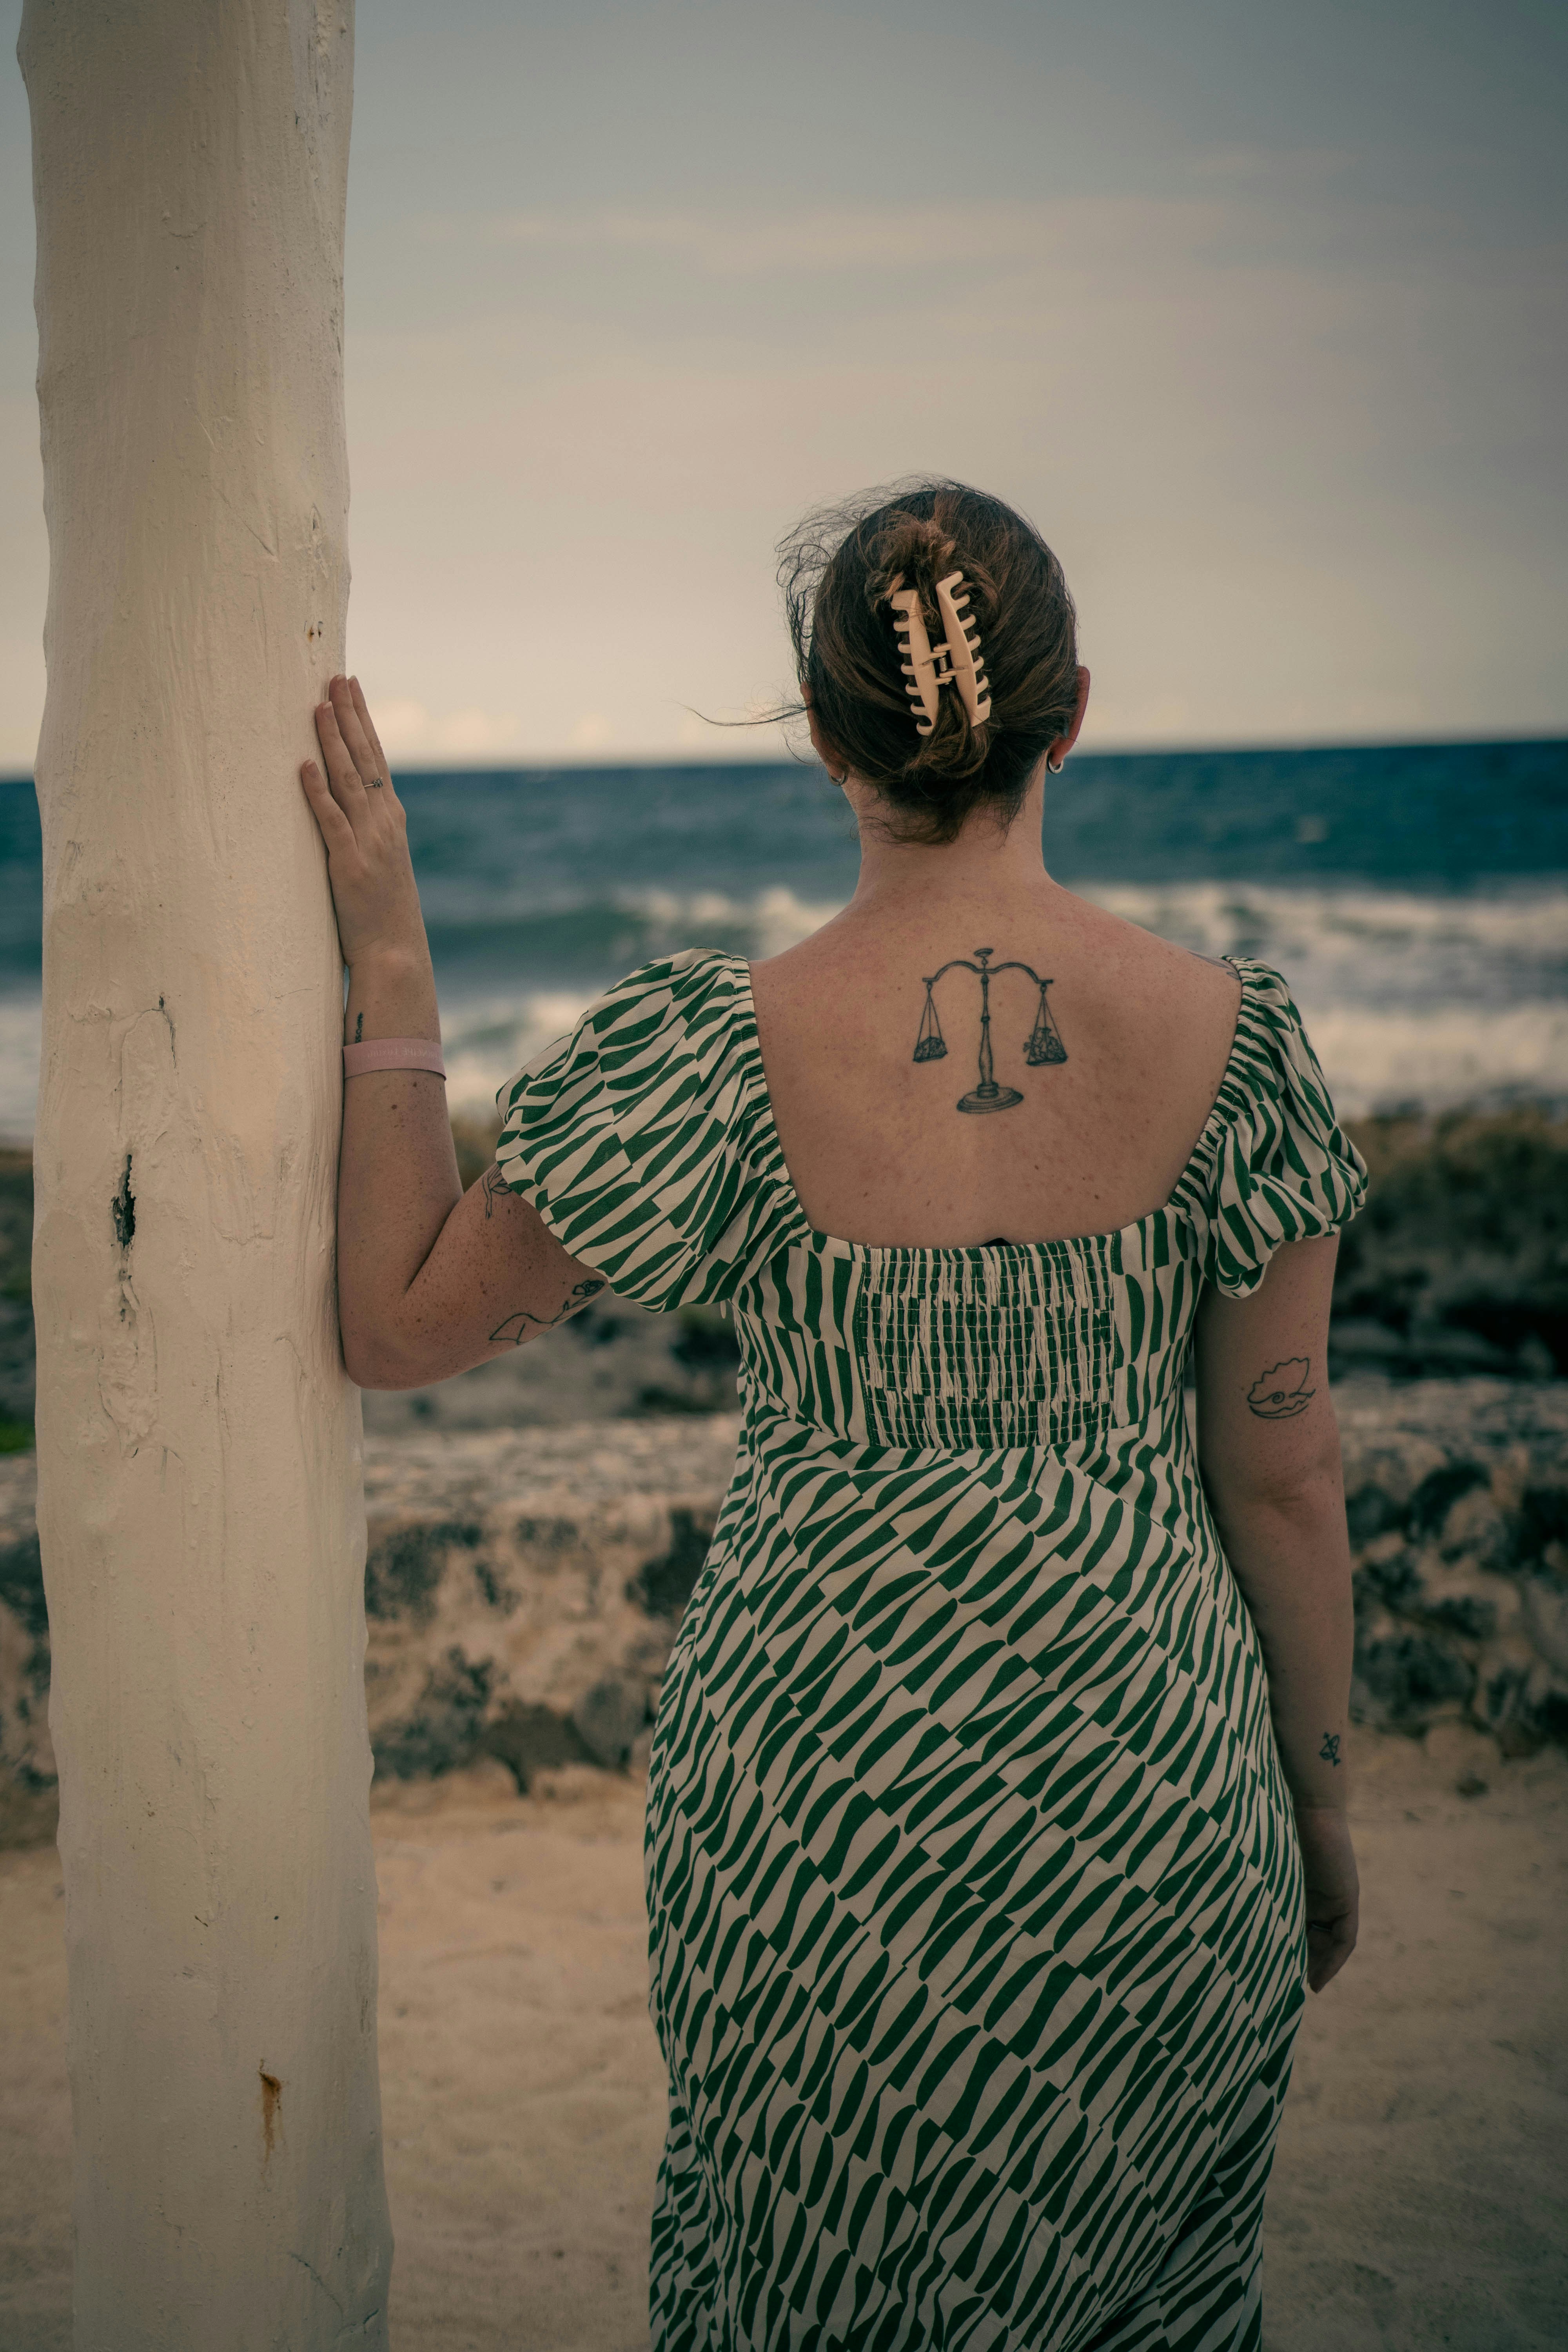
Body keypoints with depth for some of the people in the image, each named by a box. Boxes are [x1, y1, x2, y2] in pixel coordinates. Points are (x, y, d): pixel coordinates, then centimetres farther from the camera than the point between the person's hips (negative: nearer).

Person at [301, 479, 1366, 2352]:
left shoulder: (717, 1053, -17)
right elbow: (1284, 1474, -4)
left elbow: (395, 1325, -6)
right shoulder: (1230, 1035, -11)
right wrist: (1320, 1799, 9)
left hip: (823, 1801, -1)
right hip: (1150, 1783, 2)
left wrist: (388, 966, -5)